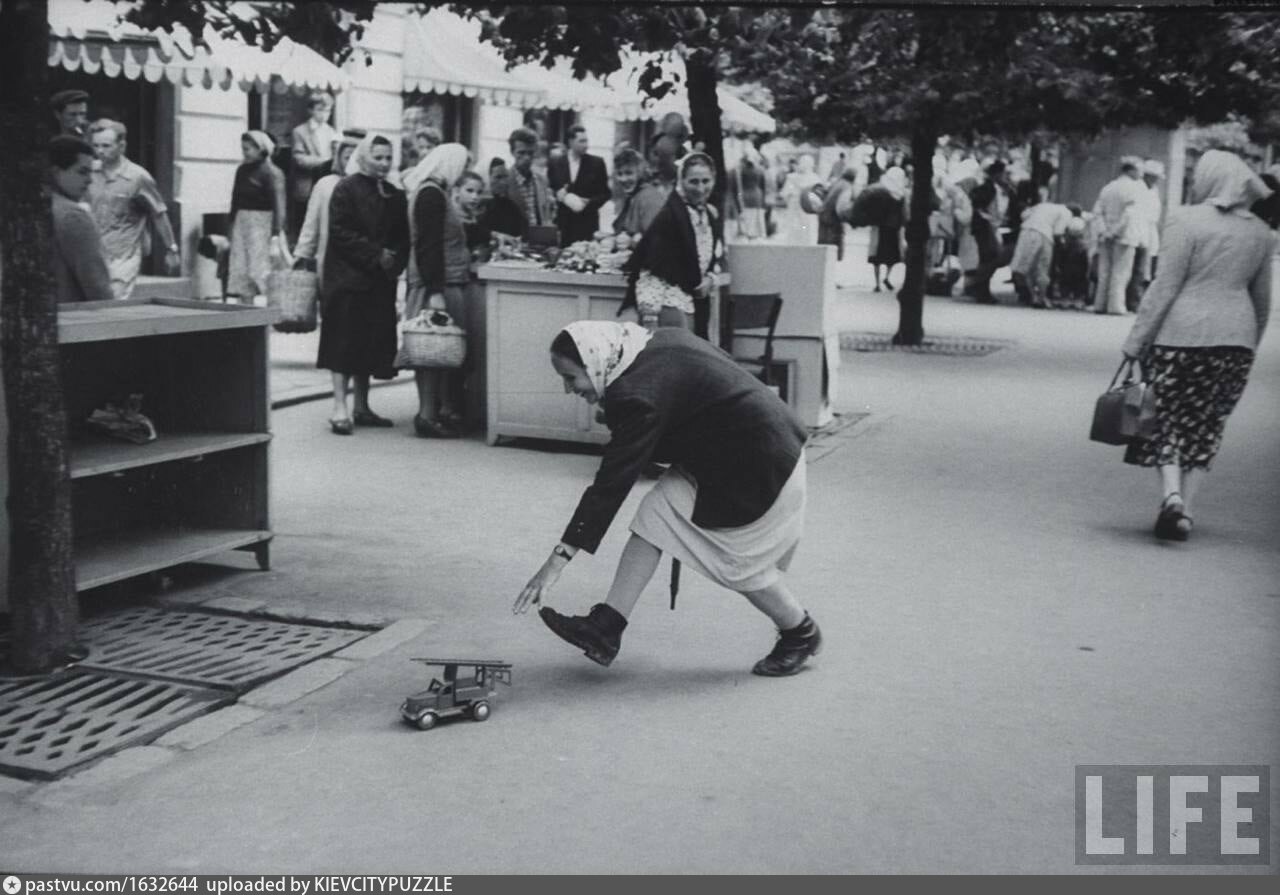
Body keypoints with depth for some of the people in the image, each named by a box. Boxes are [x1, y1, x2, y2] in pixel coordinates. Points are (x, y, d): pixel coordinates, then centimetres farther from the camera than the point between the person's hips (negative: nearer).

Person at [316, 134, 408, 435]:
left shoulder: (394, 195, 13)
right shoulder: (346, 189, -5)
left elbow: (402, 238, 13)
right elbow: (340, 233, -13)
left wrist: (395, 261, -7)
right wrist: (376, 255, -17)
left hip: (380, 281, 6)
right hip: (348, 278, -6)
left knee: (371, 342, 8)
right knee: (346, 341, -8)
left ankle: (361, 407, 17)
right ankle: (340, 408, -7)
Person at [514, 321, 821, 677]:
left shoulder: (639, 396, -27)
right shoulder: (655, 344, -1)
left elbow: (611, 483, -28)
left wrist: (560, 557, -26)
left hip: (757, 467, -10)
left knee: (739, 563, 3)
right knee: (654, 514, -1)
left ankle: (801, 634, 27)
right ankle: (606, 627, -4)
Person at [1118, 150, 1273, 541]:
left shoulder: (1188, 221, -7)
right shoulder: (1260, 233, 9)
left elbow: (1165, 285, -10)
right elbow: (1262, 300, 15)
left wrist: (1137, 338, -6)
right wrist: (1249, 346, 26)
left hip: (1182, 334, -4)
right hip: (1236, 338, 4)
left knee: (1168, 420, 5)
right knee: (1206, 425, 12)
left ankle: (1172, 495, -14)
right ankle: (1184, 507, 11)